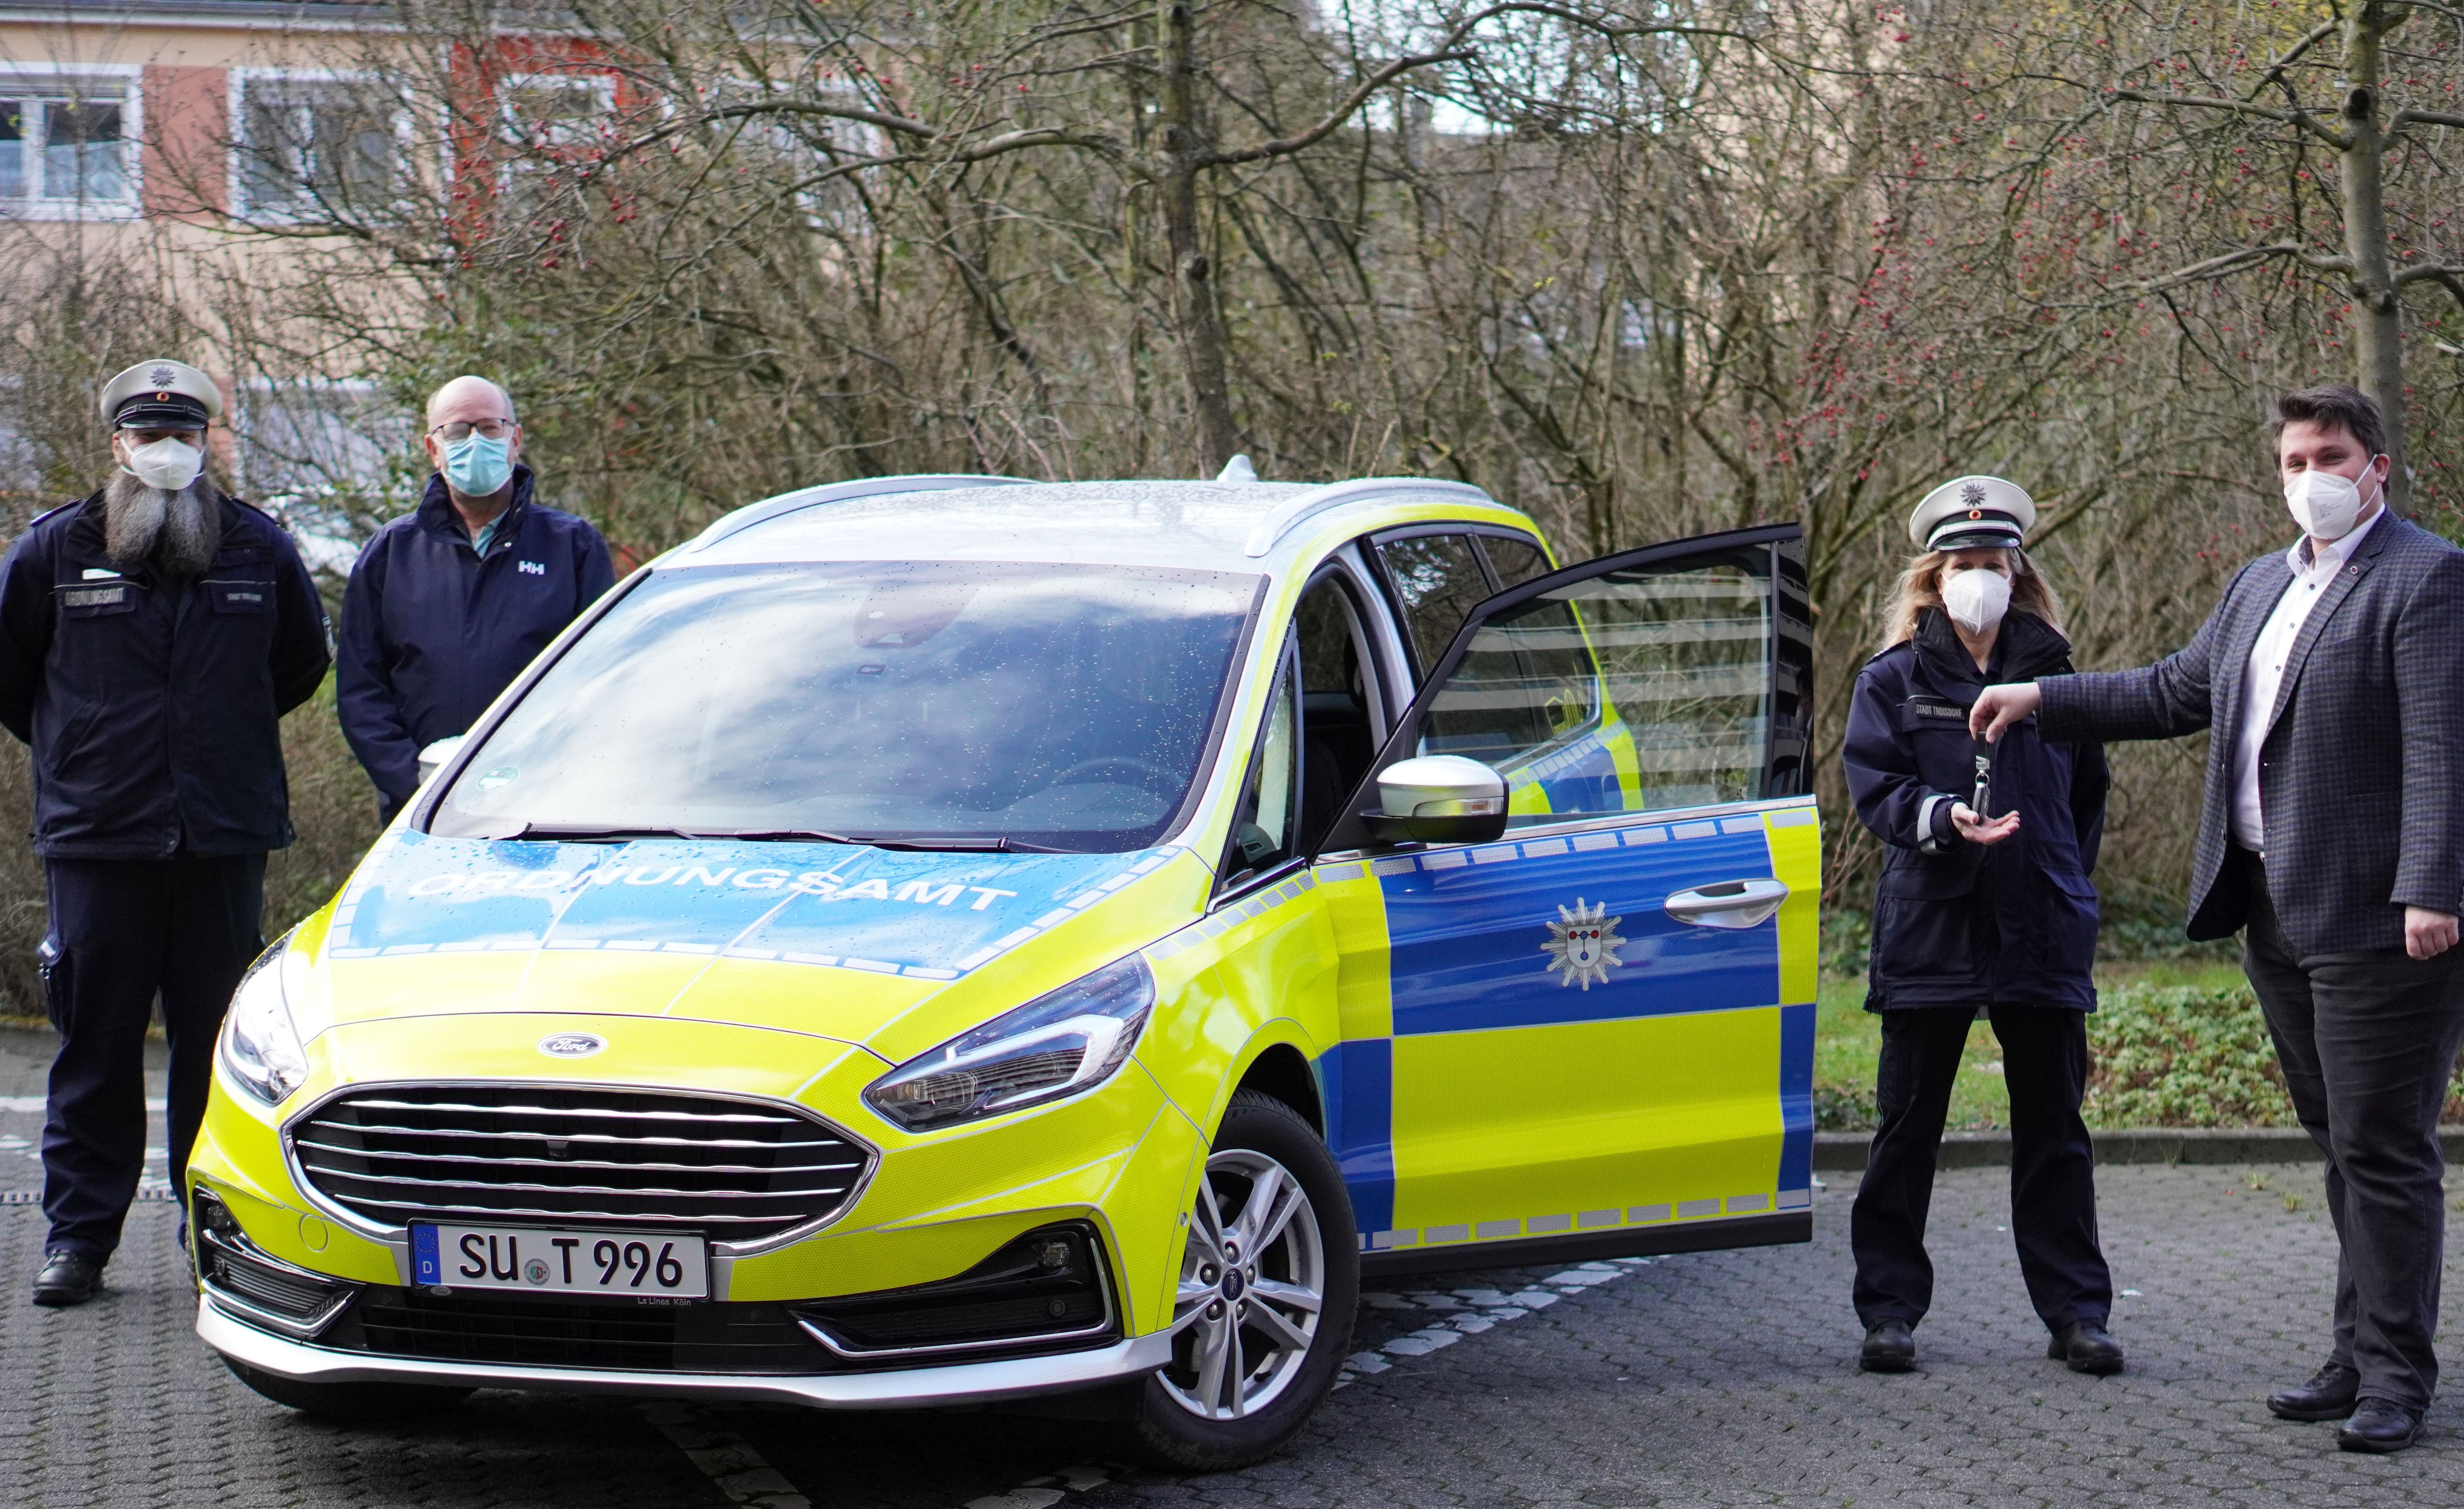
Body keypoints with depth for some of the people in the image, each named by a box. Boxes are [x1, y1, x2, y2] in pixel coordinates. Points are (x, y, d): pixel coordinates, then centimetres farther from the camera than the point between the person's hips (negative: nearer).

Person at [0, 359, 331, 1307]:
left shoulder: (258, 549, 5)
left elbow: (303, 661, 21)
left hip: (225, 838, 1)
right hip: (97, 838, -1)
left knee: (221, 1041, 4)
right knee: (95, 1044, 2)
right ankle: (78, 1235, 8)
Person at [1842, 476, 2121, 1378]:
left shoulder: (2053, 675, 10)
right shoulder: (1894, 680, 5)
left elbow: (2089, 789, 20)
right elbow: (1875, 787, -5)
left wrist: (2066, 876, 12)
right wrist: (1945, 820, -21)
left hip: (2044, 932, 2)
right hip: (1929, 930, -1)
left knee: (2053, 1132, 5)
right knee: (1907, 1128, 3)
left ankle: (2075, 1313, 11)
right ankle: (1890, 1311, 10)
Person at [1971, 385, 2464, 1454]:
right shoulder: (2264, 584, 18)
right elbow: (2176, 692, 25)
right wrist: (2042, 700, 19)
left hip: (2372, 915, -8)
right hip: (2277, 914, 8)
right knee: (2341, 1144, 14)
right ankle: (2362, 1353, 21)